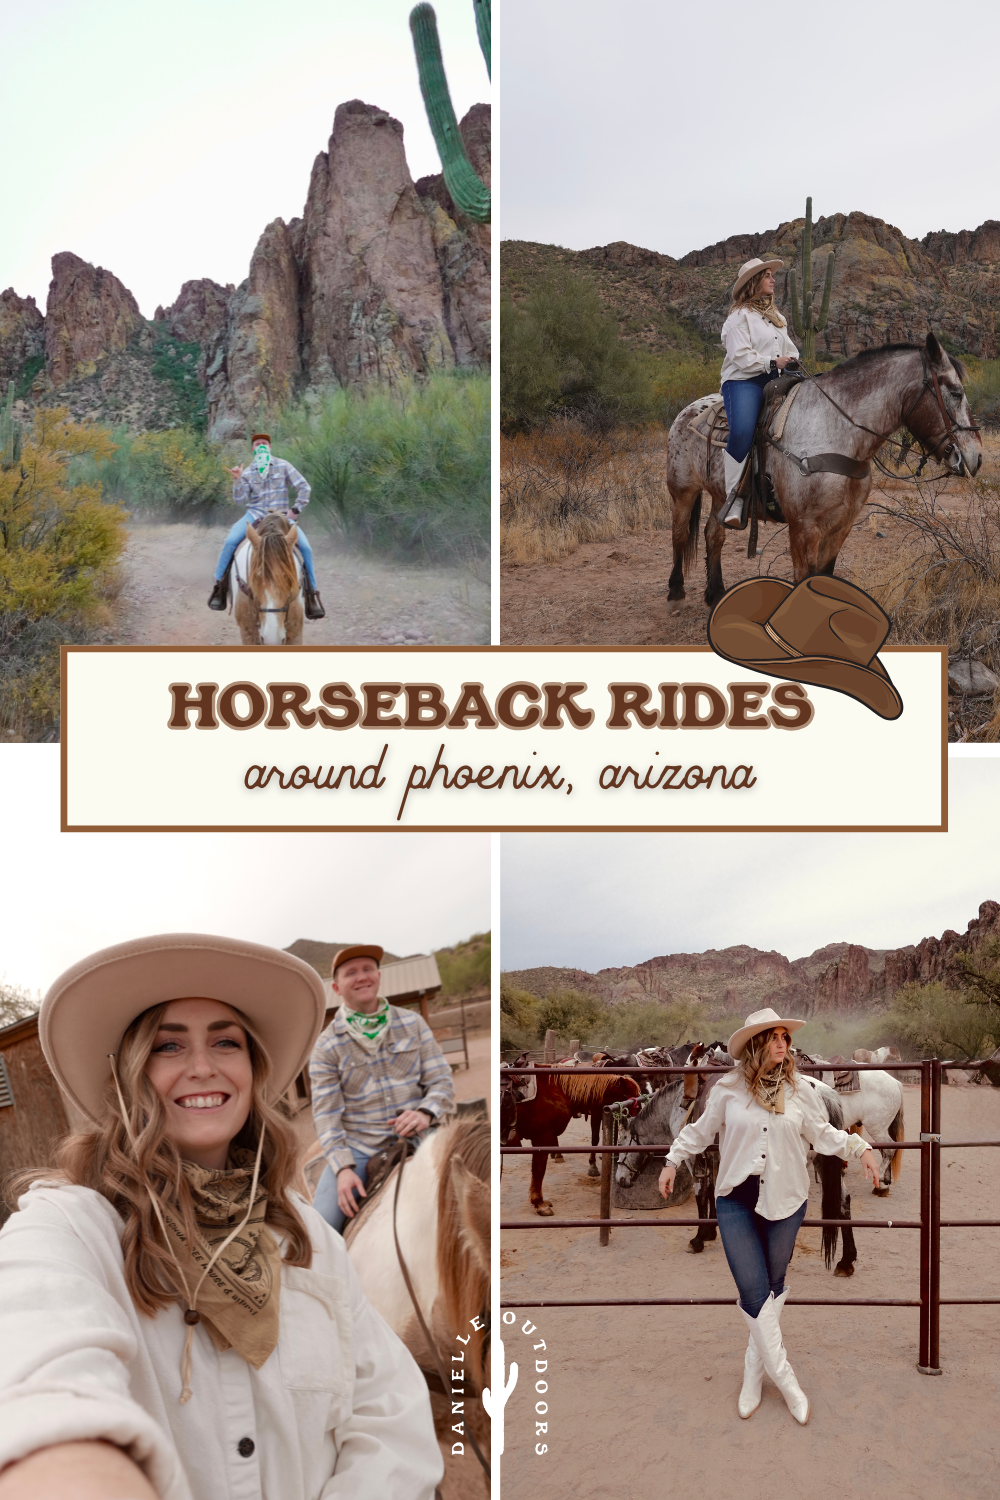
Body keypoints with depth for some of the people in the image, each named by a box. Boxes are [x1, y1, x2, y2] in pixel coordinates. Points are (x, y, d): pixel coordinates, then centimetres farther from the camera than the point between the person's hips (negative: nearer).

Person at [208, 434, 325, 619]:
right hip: (255, 514, 1)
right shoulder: (247, 473, 8)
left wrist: (296, 509, -6)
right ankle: (220, 586, -13)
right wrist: (238, 481, -14)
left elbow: (303, 488, 3)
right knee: (230, 541, -25)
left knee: (305, 547, -22)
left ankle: (312, 594, -10)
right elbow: (239, 500, 0)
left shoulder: (283, 466, 4)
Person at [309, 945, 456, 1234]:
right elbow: (326, 1113, -4)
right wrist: (343, 1168, -17)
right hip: (355, 1148, -1)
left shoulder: (413, 1024, 6)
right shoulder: (327, 1046, 0)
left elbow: (441, 1081, 4)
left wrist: (426, 1113, -18)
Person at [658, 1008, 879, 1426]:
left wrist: (860, 1148, -5)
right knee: (753, 1291, -6)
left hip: (785, 1201, 2)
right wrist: (673, 1162, 12)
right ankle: (784, 1378, 6)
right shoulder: (728, 1090, -6)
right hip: (737, 1200, -2)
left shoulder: (801, 1089, -3)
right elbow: (700, 1131, 9)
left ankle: (754, 1373, 25)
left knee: (772, 1287, 11)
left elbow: (823, 1133, 8)